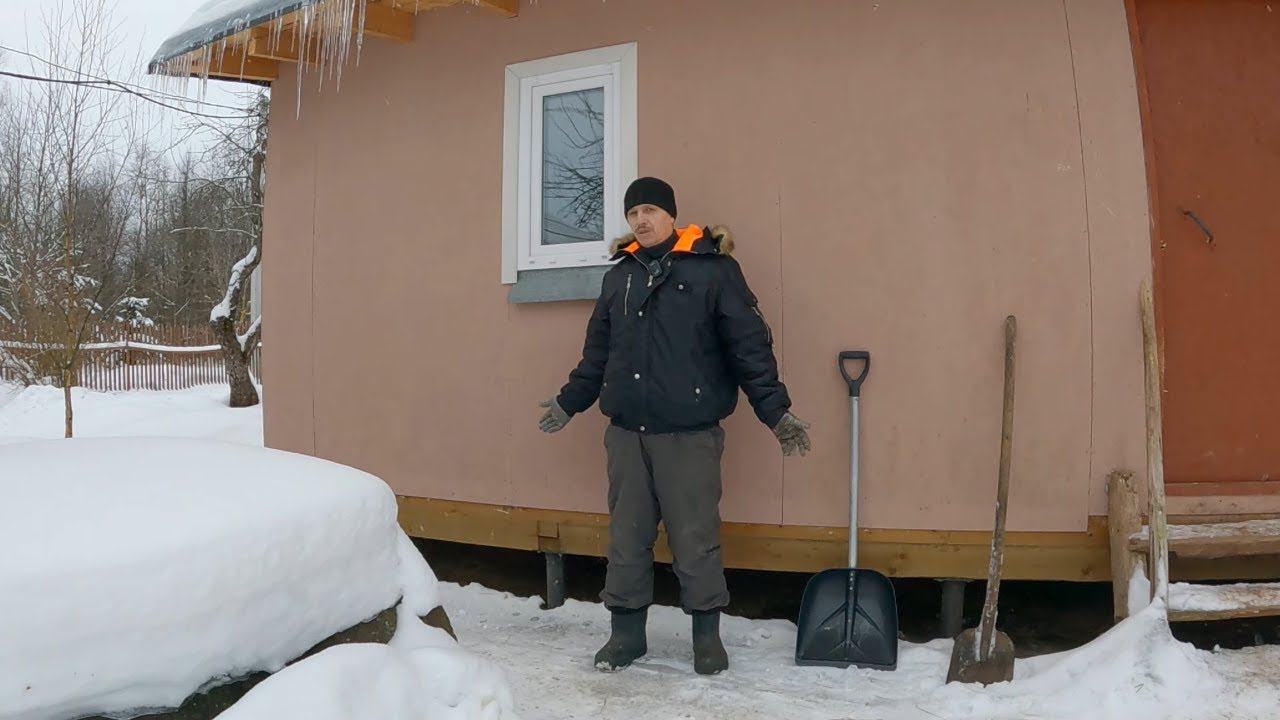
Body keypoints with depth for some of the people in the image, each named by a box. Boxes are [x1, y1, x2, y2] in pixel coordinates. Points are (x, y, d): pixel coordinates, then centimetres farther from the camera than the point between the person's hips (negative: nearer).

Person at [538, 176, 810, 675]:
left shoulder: (712, 269, -2)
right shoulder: (619, 276, 13)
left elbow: (749, 345, -4)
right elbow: (597, 353, 21)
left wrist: (776, 410, -7)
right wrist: (568, 402, 24)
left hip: (689, 432, -4)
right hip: (626, 431, 5)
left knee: (695, 538, 1)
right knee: (627, 537, 9)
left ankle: (707, 635, 18)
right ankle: (626, 632, 22)